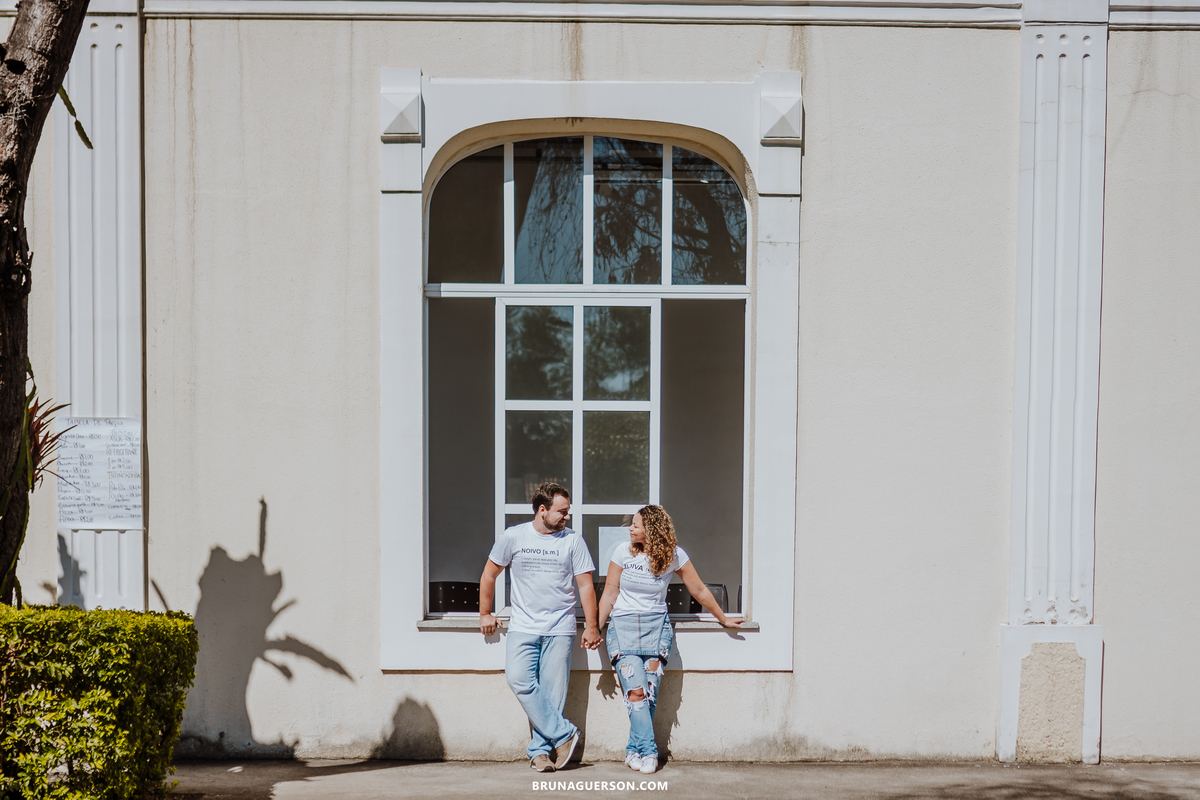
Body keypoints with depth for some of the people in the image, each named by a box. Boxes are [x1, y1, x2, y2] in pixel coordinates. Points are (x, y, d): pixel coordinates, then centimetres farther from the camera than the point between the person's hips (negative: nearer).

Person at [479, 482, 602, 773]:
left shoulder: (573, 541, 3)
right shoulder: (513, 537, 3)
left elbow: (585, 585, 4)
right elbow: (489, 575, 14)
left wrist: (591, 627, 0)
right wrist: (485, 613, 14)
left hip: (560, 629, 0)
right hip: (523, 626, 0)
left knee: (552, 691, -3)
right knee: (520, 681, -17)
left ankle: (540, 750, 6)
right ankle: (564, 734, -10)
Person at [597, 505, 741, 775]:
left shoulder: (674, 555, -2)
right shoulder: (624, 552, -2)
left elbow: (699, 590, 8)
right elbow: (610, 593, 3)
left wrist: (723, 619, 15)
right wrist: (596, 628, -1)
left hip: (656, 627, 0)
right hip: (623, 627, 0)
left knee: (649, 693, -8)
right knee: (635, 692, -13)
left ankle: (633, 751, 5)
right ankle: (648, 752, -8)